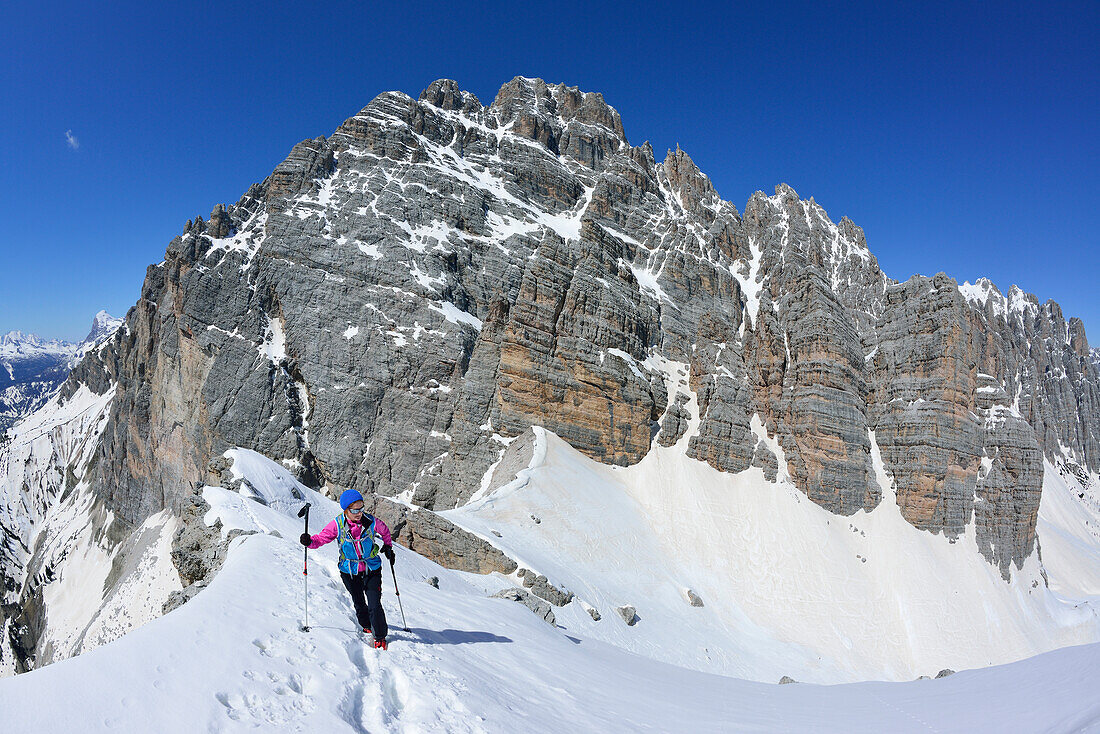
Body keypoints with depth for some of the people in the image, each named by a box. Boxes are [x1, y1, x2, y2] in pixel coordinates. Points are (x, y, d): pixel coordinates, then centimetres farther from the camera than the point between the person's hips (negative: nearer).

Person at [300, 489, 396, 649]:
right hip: (349, 571, 1)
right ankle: (366, 625, 48)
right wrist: (310, 541, -30)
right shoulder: (337, 524, -18)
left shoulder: (371, 521, -16)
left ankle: (380, 636, 15)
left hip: (371, 569, -1)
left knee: (375, 605, -6)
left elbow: (384, 531, 4)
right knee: (359, 603, 19)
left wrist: (388, 547, 14)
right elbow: (322, 538, -11)